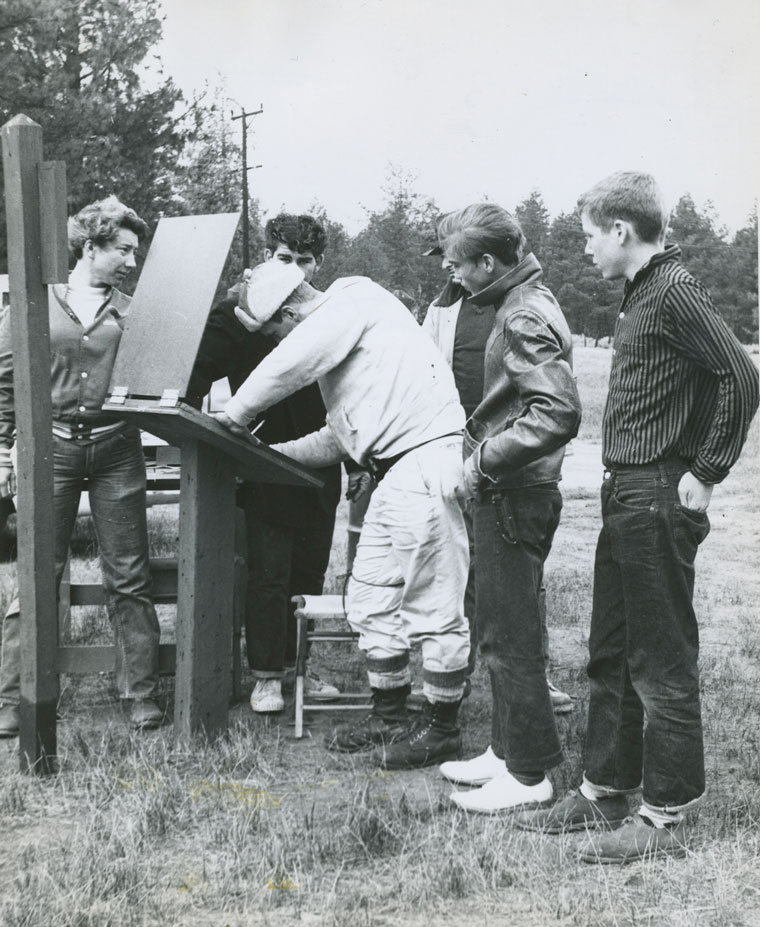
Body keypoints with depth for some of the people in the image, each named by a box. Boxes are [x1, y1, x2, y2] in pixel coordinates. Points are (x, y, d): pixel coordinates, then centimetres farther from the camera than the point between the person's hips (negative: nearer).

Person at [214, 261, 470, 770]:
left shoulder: (354, 303, -6)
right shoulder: (336, 330, 24)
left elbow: (286, 365, -16)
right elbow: (338, 439, 26)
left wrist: (236, 414, -2)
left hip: (427, 459, -10)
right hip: (396, 473, 10)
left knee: (433, 603, -3)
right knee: (371, 595, 13)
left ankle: (442, 727, 7)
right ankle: (389, 717, 24)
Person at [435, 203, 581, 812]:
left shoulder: (526, 319, -18)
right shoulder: (524, 305, 14)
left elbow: (559, 414, -28)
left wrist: (487, 460, -21)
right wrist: (479, 442, 15)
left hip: (516, 497, -11)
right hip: (507, 495, 11)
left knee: (511, 638, -2)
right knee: (499, 631, 18)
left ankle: (528, 774, 9)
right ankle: (507, 750, 29)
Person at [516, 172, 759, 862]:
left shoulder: (675, 292, -14)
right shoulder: (643, 292, 15)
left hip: (660, 500, -10)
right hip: (627, 495, 10)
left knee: (662, 663, -1)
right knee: (612, 655, 16)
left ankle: (666, 817, 10)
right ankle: (604, 792, 28)